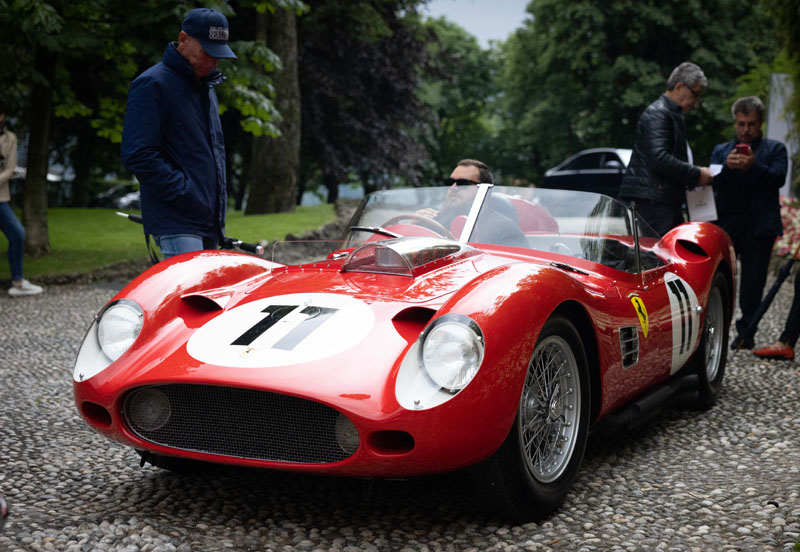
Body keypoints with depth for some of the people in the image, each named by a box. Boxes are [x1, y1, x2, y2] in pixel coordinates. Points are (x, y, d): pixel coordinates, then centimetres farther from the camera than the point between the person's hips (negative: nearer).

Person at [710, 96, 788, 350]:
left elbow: (779, 178, -4)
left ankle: (746, 331, 12)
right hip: (726, 221, 1)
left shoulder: (774, 149, 12)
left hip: (759, 224, -1)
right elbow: (712, 182, 5)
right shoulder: (721, 150, 18)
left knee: (753, 280, 2)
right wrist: (727, 167, -15)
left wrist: (754, 166, -21)